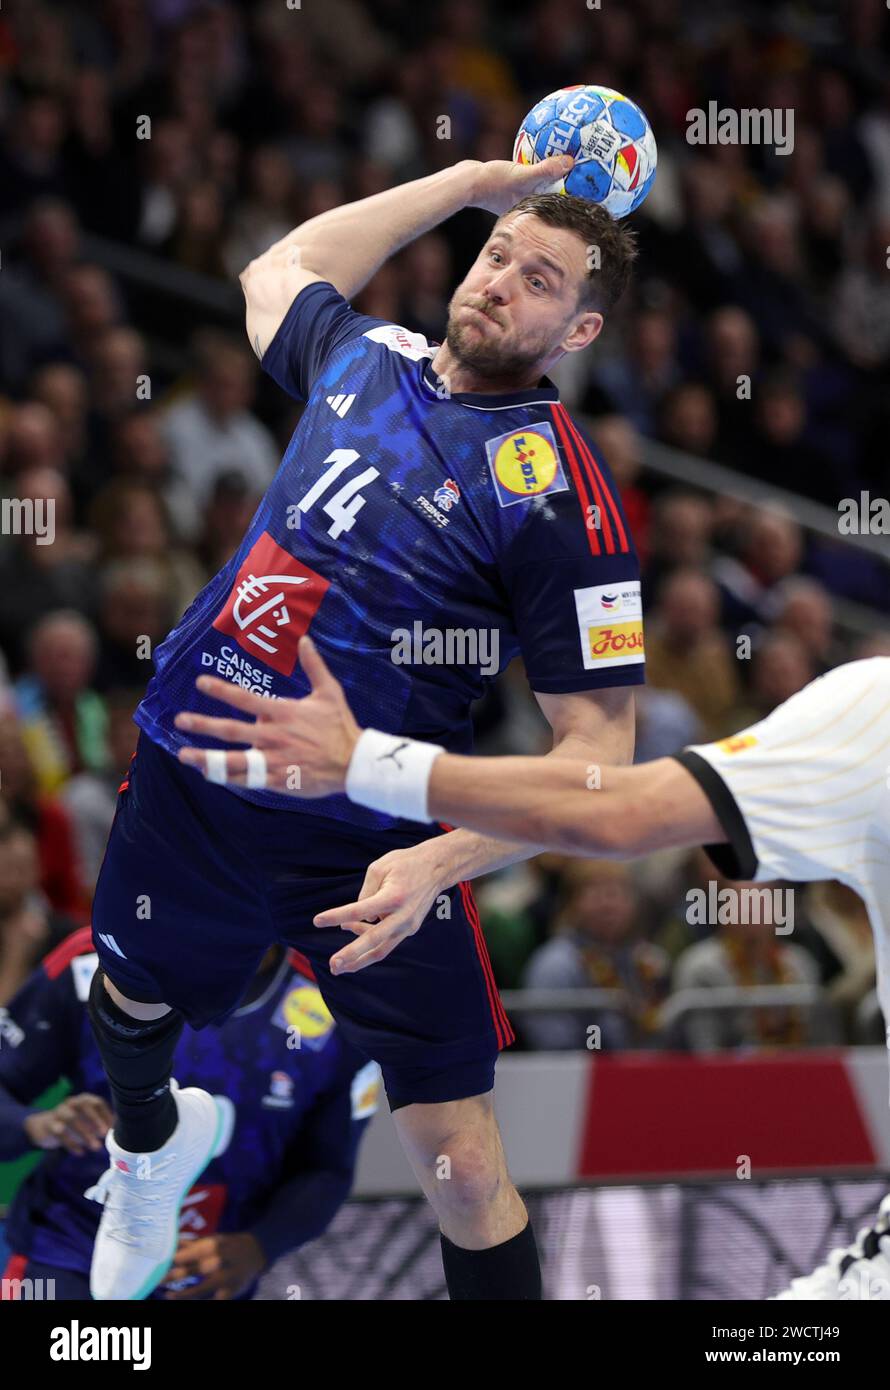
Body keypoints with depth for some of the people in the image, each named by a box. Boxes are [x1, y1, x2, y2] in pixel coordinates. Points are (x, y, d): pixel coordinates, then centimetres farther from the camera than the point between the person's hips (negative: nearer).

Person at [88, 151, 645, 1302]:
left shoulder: (558, 495, -15)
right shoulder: (369, 358, 4)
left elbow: (598, 745, -16)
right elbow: (280, 268, 29)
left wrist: (438, 862, -29)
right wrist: (470, 183, 23)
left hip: (366, 846, -6)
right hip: (185, 772, 6)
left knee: (464, 1172, -10)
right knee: (129, 1008, 30)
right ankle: (150, 1143, 65)